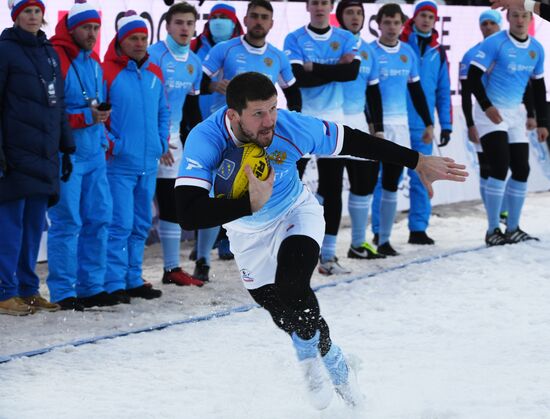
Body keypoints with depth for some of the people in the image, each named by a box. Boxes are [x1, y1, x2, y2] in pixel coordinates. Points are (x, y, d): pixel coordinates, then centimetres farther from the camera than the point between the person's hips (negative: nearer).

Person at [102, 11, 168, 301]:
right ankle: (114, 283, -4)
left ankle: (133, 280, 20)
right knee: (120, 225, -9)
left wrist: (162, 141, 11)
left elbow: (163, 111, 22)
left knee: (141, 225, 11)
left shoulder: (155, 73, 12)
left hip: (149, 163, 7)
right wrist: (110, 145, -12)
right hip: (119, 164, -7)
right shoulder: (107, 72, -9)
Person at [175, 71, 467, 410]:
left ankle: (312, 358, 4)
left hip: (297, 213, -1)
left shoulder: (294, 128, -31)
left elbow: (354, 141, -15)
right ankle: (330, 357, 41)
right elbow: (189, 215, -43)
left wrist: (418, 162, -11)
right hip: (248, 230, 1)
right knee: (279, 309, 10)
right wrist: (252, 204, -50)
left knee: (291, 288, -25)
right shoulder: (205, 141, -36)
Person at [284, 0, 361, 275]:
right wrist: (335, 69, -12)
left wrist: (315, 68, -12)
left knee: (332, 189, 5)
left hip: (334, 123, 3)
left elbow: (352, 71, -11)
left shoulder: (346, 39, 7)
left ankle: (328, 255, 10)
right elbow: (299, 77, -15)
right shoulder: (294, 39, -1)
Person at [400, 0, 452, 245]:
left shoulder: (438, 52, 12)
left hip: (424, 126, 4)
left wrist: (446, 125, 9)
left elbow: (444, 91, 14)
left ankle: (418, 229, 12)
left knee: (421, 179, 6)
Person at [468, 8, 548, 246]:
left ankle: (513, 229, 15)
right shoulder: (495, 44, -13)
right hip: (491, 113, -7)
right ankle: (492, 231, -10)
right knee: (500, 168, -16)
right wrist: (487, 106, -23)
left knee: (521, 170, 4)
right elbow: (473, 76, -14)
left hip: (515, 114, 7)